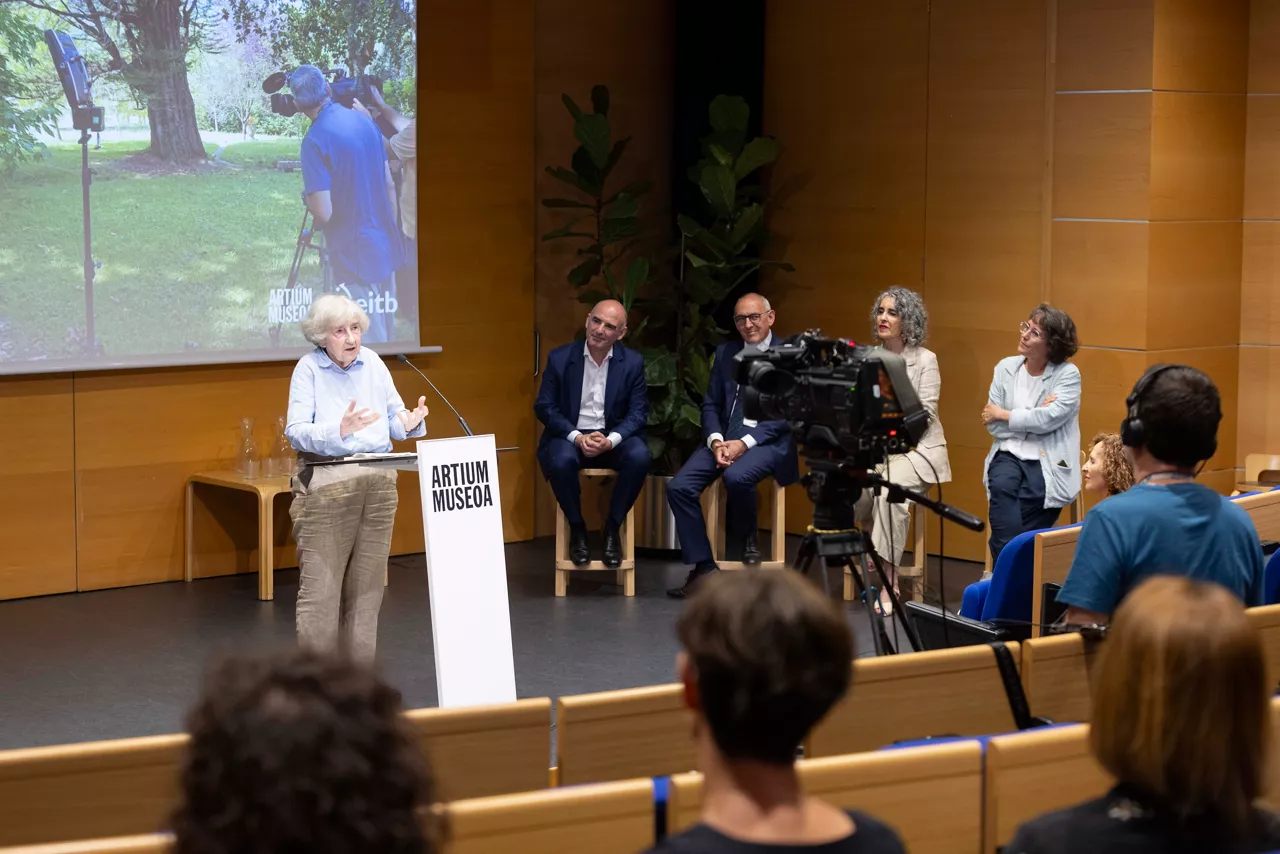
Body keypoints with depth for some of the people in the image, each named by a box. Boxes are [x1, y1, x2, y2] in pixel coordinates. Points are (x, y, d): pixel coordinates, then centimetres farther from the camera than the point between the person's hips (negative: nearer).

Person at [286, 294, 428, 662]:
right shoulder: (308, 369, -4)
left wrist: (408, 422, -14)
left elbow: (395, 417, 9)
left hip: (378, 483, 5)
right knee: (320, 587, -7)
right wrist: (338, 430, -29)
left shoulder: (373, 364, 8)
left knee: (366, 584, 9)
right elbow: (296, 432, -12)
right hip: (326, 485, -5)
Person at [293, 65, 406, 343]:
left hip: (355, 257, -7)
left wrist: (307, 197, 1)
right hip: (386, 247, 7)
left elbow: (323, 212, -20)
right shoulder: (364, 121, 4)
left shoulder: (316, 140, -18)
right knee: (387, 334, 18)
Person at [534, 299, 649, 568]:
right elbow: (544, 407, -4)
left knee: (639, 457, -31)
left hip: (614, 436, 1)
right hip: (571, 434, -1)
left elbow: (638, 412, -4)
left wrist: (610, 440, -23)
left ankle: (613, 527, -9)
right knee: (561, 461, -35)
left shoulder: (633, 362, -2)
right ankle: (577, 528, -10)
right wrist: (577, 437, -19)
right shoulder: (560, 357, -5)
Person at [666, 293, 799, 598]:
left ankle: (747, 538, -5)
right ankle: (704, 568, -11)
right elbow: (710, 404, 13)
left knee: (737, 476, -36)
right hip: (725, 437, 5)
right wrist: (716, 441, -8)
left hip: (768, 439, -5)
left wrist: (745, 443, -18)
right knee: (678, 486, -18)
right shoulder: (725, 353, 16)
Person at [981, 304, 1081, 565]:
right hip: (1010, 454, 3)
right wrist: (1031, 419, -8)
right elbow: (993, 425, 3)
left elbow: (1048, 419, -17)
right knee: (1001, 486, -29)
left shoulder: (1068, 374, -3)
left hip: (1048, 462, -2)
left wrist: (1003, 414, -6)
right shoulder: (1006, 368, 9)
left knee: (1031, 493, -29)